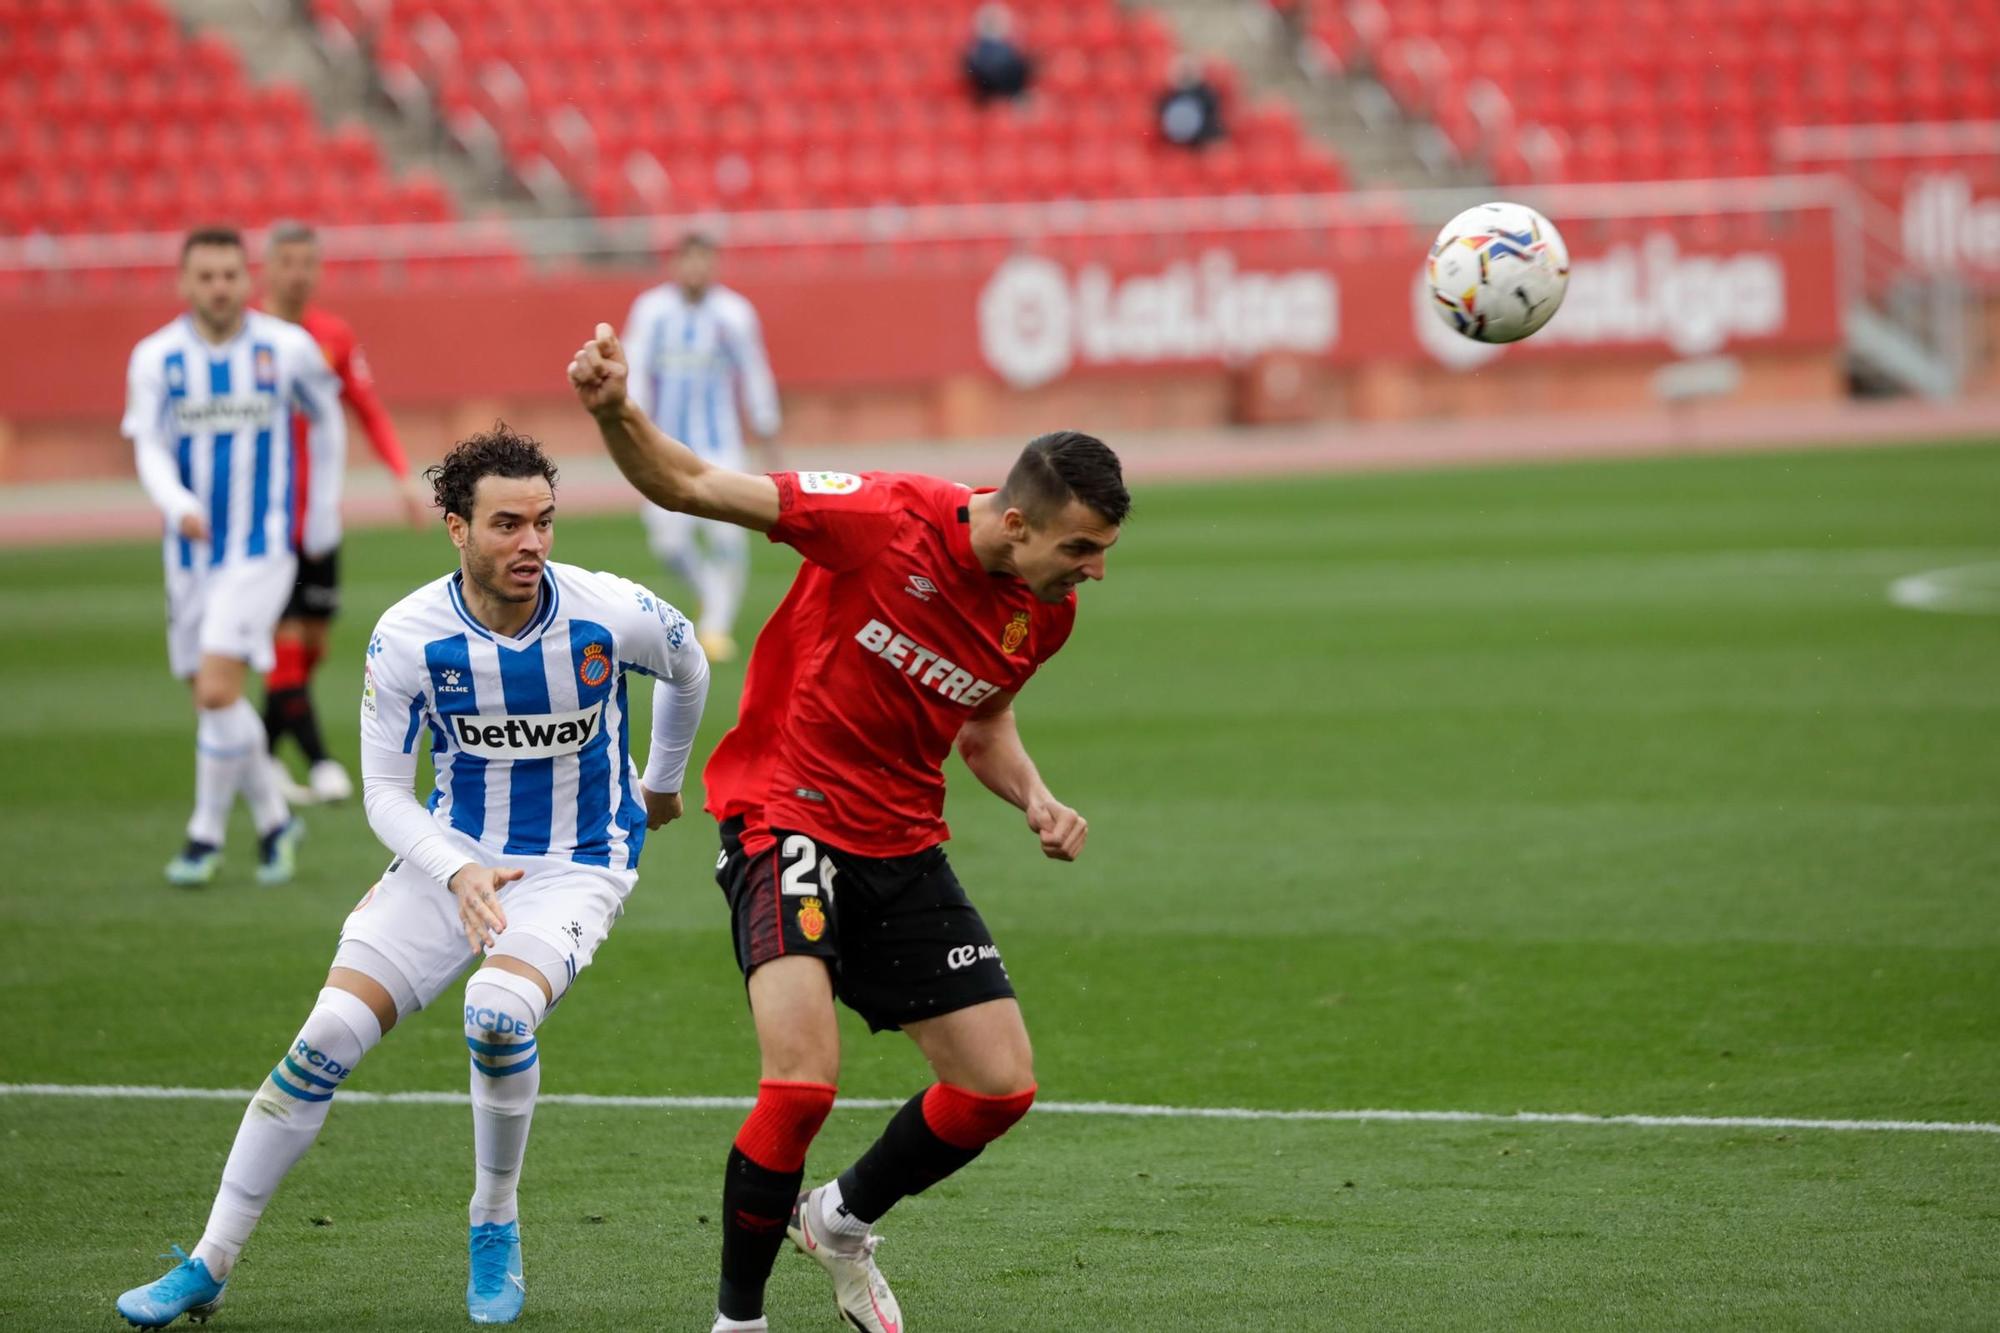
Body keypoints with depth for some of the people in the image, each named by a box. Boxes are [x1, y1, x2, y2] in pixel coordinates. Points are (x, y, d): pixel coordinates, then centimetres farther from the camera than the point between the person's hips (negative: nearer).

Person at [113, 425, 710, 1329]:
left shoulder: (609, 614, -16)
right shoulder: (408, 637, -15)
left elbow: (686, 665, 8)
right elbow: (384, 789, -7)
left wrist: (662, 781, 23)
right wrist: (458, 873, -25)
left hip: (577, 865, -2)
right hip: (451, 853, 2)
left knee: (498, 1013, -32)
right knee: (329, 1034, -12)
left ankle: (494, 1226, -5)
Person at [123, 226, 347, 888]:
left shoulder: (287, 348, -4)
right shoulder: (156, 357, -3)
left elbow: (326, 417, 14)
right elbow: (150, 452, -9)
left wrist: (326, 504, 16)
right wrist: (178, 504, -29)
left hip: (263, 549, -3)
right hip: (191, 554, 3)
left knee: (217, 689, -17)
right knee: (212, 698, 9)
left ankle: (207, 834, -4)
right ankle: (275, 820, 29)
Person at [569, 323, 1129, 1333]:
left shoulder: (1045, 609, -1)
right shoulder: (885, 519, -22)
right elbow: (687, 487, -18)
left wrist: (1036, 801, -1)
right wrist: (615, 413, -36)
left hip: (901, 847, 7)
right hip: (784, 822, -7)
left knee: (1001, 1085, 4)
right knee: (803, 1085, -23)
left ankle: (843, 1220, 33)